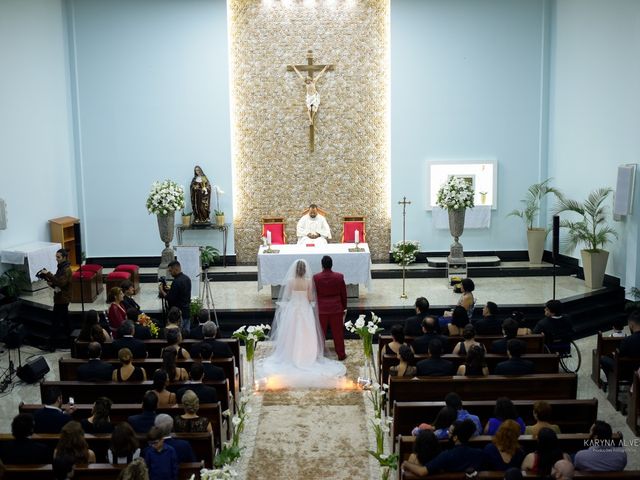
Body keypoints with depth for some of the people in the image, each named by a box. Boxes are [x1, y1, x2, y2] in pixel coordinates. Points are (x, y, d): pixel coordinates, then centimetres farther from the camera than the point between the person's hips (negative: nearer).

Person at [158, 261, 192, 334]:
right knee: (186, 333, 11)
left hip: (178, 313, -9)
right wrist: (168, 290, 14)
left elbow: (170, 299, -19)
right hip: (187, 311, 9)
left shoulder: (176, 282, -19)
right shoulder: (187, 279, 9)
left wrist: (162, 291, -6)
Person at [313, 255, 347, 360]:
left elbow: (314, 294, -2)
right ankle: (341, 354, 18)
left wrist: (317, 307, 13)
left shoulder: (316, 277, -11)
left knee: (321, 333, 11)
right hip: (336, 309, 0)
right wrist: (344, 307, 12)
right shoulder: (339, 277, -8)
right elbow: (343, 294, 0)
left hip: (321, 309, 0)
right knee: (338, 332, 9)